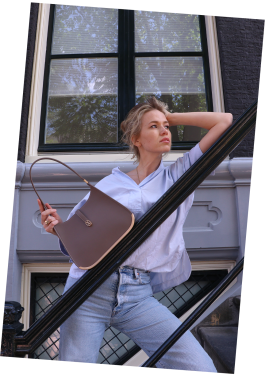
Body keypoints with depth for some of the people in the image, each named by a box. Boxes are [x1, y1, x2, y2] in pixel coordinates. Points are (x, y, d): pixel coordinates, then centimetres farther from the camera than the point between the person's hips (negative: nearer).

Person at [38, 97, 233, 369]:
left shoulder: (178, 176, 11)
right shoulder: (108, 184, 10)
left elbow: (224, 121, 9)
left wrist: (171, 117, 13)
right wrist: (58, 228, -8)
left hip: (138, 296, 0)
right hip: (88, 290, 1)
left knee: (200, 367, -15)